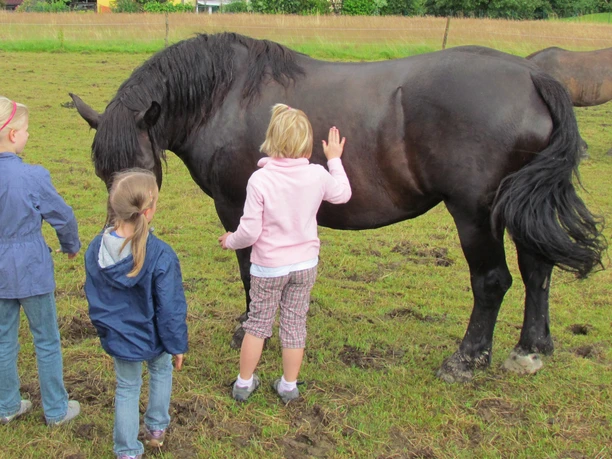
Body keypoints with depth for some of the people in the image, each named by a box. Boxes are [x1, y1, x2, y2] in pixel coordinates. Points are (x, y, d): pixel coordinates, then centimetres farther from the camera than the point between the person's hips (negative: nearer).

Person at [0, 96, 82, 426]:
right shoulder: (32, 177, -21)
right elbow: (62, 215, -10)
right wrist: (71, 245, 10)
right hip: (30, 267, -5)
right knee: (47, 340, 11)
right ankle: (56, 410, 22)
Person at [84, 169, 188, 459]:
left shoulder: (96, 249, -14)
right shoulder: (160, 255, -29)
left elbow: (93, 296, 0)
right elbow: (170, 307, -20)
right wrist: (177, 345, -6)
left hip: (117, 337, 3)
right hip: (152, 337, -2)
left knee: (127, 388, 20)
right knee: (161, 370, 28)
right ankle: (157, 429, 43)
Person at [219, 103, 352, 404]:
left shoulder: (260, 179, -23)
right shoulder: (318, 175, -12)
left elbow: (250, 231, -20)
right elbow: (343, 194, 11)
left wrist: (231, 241, 1)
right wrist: (334, 160, 21)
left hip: (268, 266, -2)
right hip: (306, 263, 3)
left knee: (258, 323, 14)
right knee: (295, 324, 14)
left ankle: (244, 383, 25)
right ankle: (289, 386, 25)